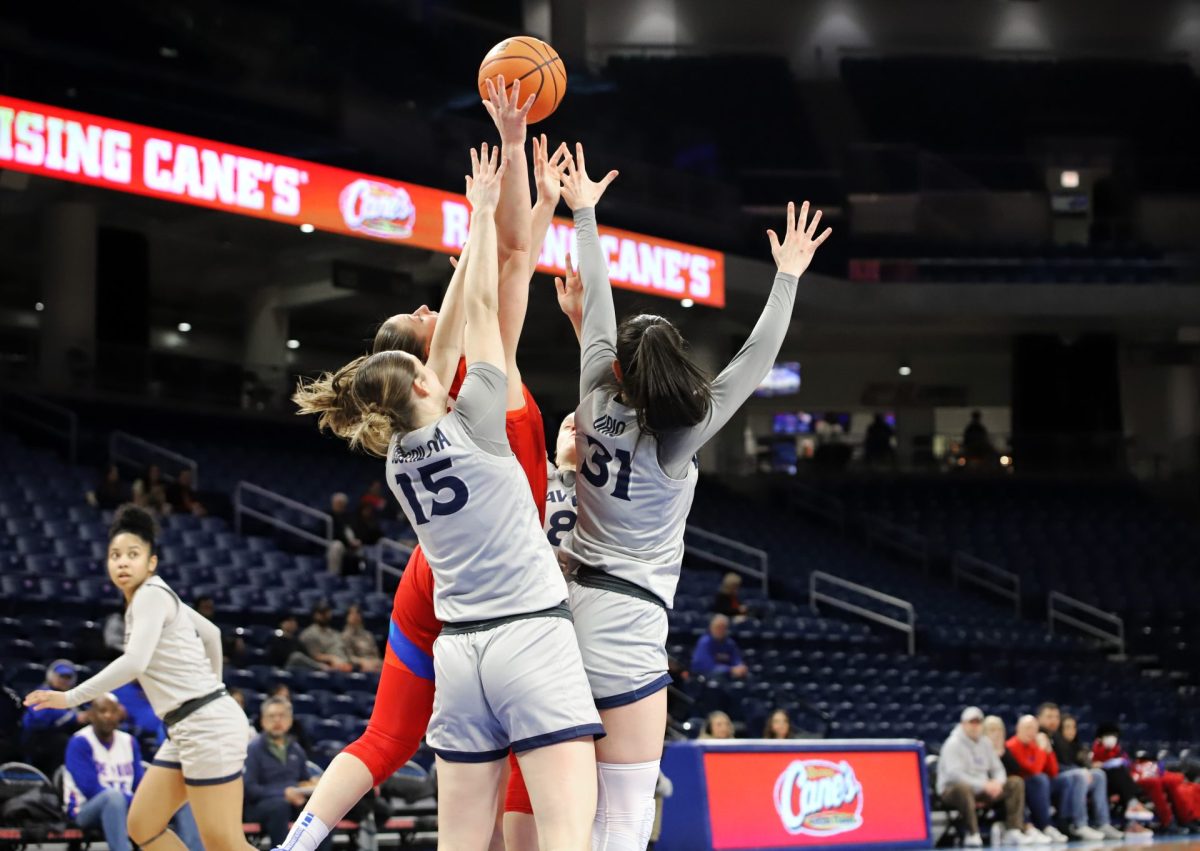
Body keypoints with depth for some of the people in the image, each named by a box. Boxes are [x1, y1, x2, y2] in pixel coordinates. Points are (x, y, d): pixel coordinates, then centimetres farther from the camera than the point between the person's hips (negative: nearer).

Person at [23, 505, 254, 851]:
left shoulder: (151, 594, -12)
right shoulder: (156, 598, 16)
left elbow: (134, 663, -25)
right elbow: (211, 634, 28)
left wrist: (70, 698, -20)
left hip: (206, 725, -10)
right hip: (187, 728, 10)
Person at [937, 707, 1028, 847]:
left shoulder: (985, 743, 10)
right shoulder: (953, 744, -12)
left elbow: (997, 769, 12)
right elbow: (955, 774, -24)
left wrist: (997, 782, -14)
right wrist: (983, 785, -30)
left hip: (983, 789, 7)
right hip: (953, 789, -7)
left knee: (1016, 783, -5)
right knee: (963, 788, -43)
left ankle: (1013, 831, -13)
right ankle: (972, 835, -32)